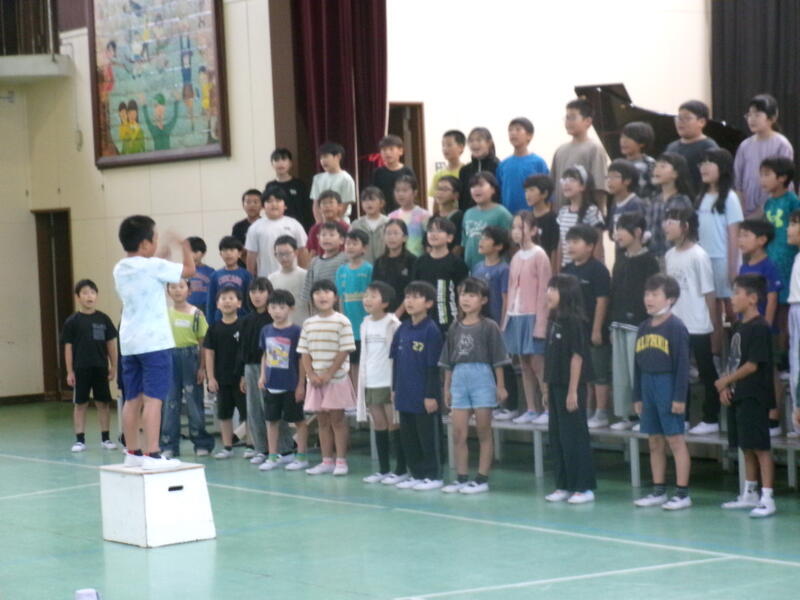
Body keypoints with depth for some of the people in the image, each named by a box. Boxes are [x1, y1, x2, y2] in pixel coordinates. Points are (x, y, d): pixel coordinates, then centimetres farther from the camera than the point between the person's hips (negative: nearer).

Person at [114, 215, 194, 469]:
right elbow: (189, 270, -2)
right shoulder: (153, 266, -11)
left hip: (129, 343, 7)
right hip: (154, 343, -7)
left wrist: (163, 252, 30)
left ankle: (132, 452, 16)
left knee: (132, 399, 11)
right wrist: (185, 245, 13)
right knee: (153, 398, -9)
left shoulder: (120, 269, 10)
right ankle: (152, 454, -13)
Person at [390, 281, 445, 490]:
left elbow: (433, 365, -13)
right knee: (408, 436, 13)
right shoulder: (402, 329, 7)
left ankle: (433, 476, 12)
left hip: (424, 395, -7)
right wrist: (394, 388, 12)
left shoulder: (431, 330, -12)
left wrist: (431, 394, -14)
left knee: (429, 436, 2)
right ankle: (416, 474, 24)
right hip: (405, 394, 7)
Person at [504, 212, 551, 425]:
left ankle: (548, 408, -3)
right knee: (524, 365, 8)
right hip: (516, 316, 7)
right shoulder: (516, 257, 12)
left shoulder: (539, 256, -7)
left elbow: (544, 292, -10)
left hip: (532, 316, -7)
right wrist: (508, 316, 10)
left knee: (537, 363, -7)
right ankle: (531, 409, 13)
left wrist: (540, 323, -14)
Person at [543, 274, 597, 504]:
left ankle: (584, 488, 3)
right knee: (557, 437, 11)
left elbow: (577, 357, -15)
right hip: (555, 386, 8)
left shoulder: (574, 321, -13)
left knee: (575, 437, -3)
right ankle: (564, 486, 19)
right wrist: (548, 388, 14)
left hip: (570, 387, -8)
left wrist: (573, 391, -17)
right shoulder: (554, 321, 10)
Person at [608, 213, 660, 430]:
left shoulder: (648, 261, -6)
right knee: (620, 371, 7)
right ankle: (626, 414, 13)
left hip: (638, 325, -7)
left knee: (638, 371, -7)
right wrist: (612, 324, 14)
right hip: (619, 324, 7)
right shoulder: (620, 260, 14)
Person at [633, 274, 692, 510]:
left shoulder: (675, 327, -10)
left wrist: (679, 397, -15)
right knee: (654, 441, 11)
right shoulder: (644, 328, 12)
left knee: (675, 439, -4)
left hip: (668, 385, -7)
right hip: (648, 386, 7)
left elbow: (683, 364, -12)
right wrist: (637, 396, 14)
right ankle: (659, 491, 19)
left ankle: (682, 493, -1)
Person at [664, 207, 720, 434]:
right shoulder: (670, 255, 6)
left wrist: (713, 323, -8)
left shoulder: (698, 256, -13)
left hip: (698, 326, -7)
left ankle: (711, 419, 11)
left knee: (707, 372, 4)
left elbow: (709, 292, -10)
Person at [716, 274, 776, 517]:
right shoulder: (739, 327, 13)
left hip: (755, 398, -9)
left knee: (760, 447, -7)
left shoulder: (760, 328, -14)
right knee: (747, 447, 16)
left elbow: (752, 365, -17)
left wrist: (725, 381, -9)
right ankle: (749, 494, 25)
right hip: (738, 396, 9)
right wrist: (726, 387, 4)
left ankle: (767, 499, -6)